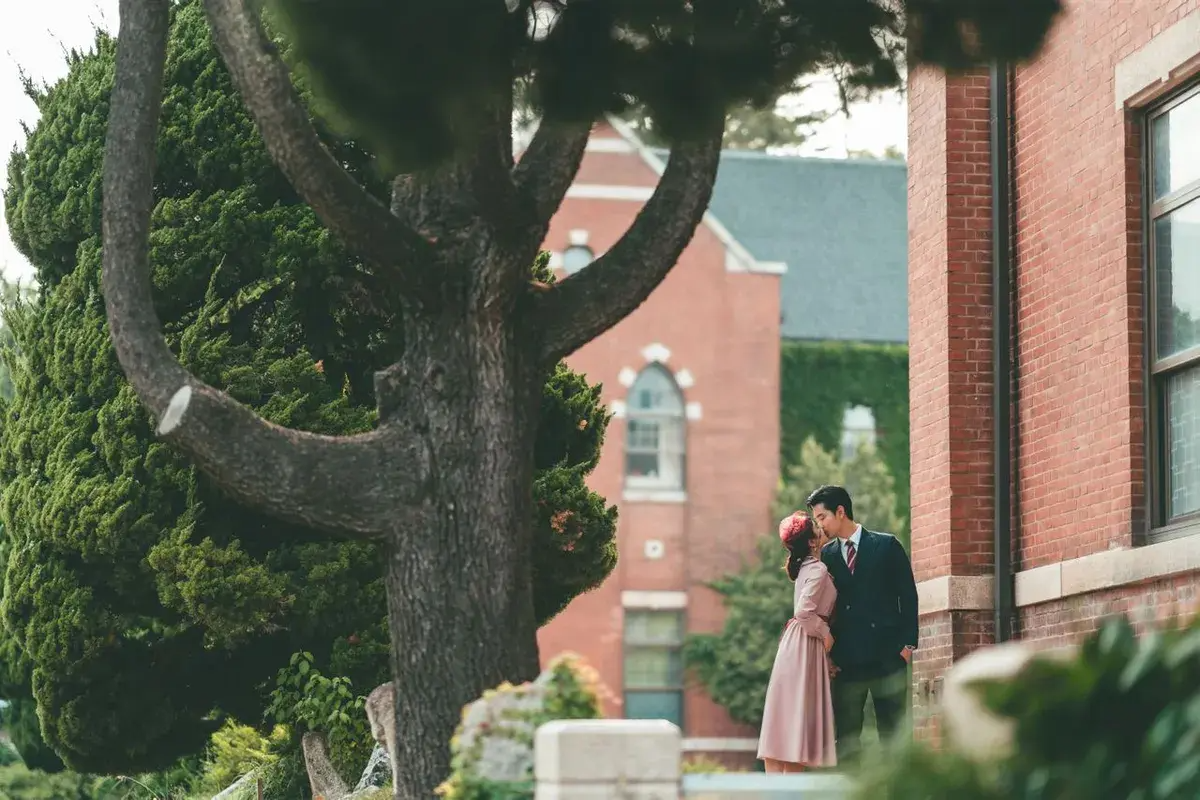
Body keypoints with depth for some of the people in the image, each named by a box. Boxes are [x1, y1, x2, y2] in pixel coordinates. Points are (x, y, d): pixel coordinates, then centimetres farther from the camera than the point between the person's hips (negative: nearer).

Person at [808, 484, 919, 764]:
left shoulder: (887, 546, 3)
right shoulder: (826, 556, 11)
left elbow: (908, 596, 2)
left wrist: (908, 644, -5)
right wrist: (827, 655, 2)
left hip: (888, 659, -2)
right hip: (846, 665, 3)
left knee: (893, 737, 1)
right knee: (846, 740, 0)